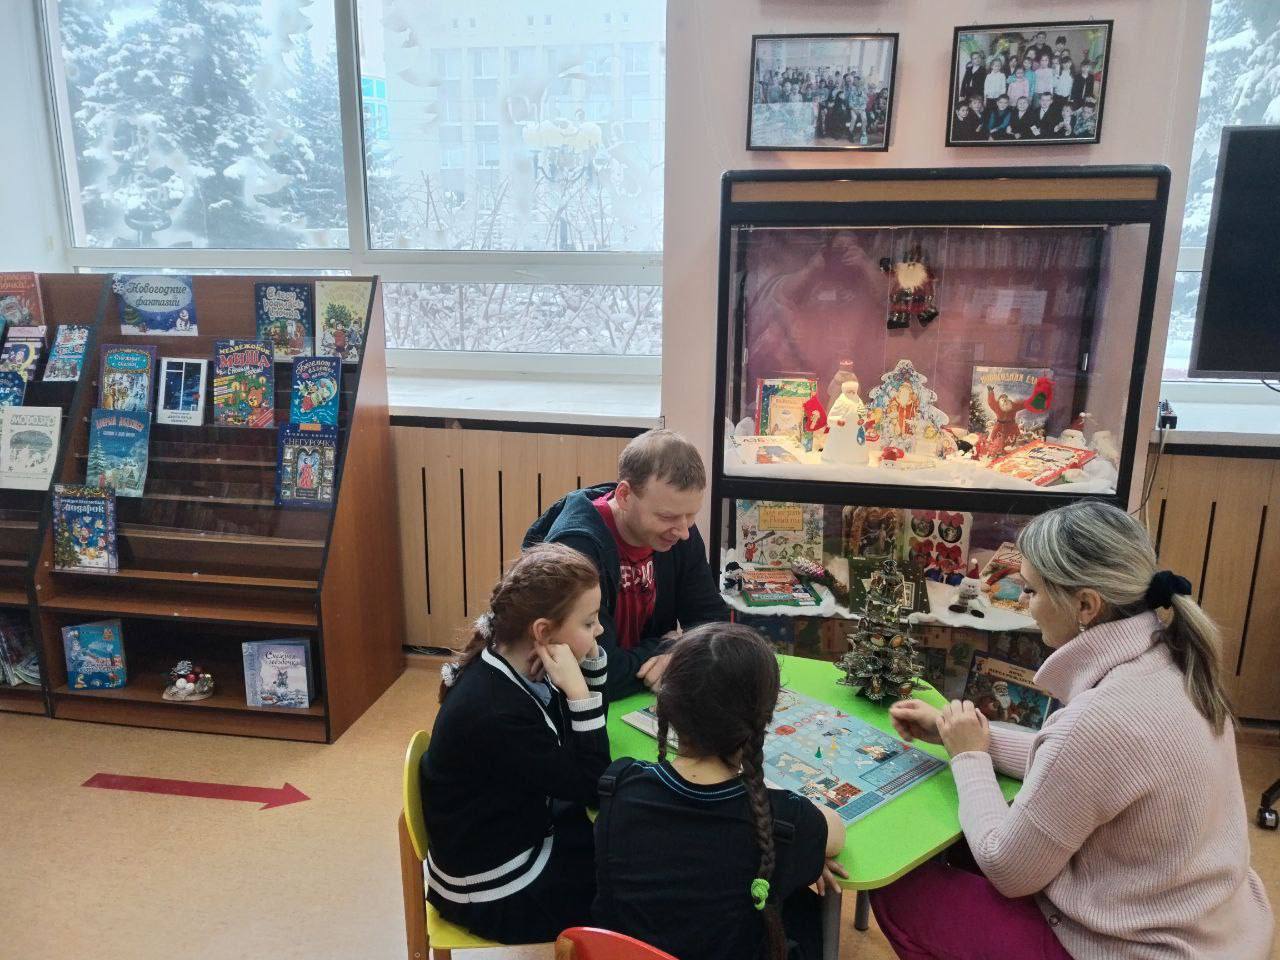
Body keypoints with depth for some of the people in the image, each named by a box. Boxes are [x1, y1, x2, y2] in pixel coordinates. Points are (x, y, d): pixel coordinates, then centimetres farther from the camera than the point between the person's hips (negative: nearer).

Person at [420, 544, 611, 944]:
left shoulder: (517, 668, -9)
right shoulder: (495, 711, -34)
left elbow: (579, 742, 2)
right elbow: (591, 786, -25)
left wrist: (591, 659, -12)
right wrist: (577, 692, -31)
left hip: (520, 833, 8)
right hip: (495, 891, -8)